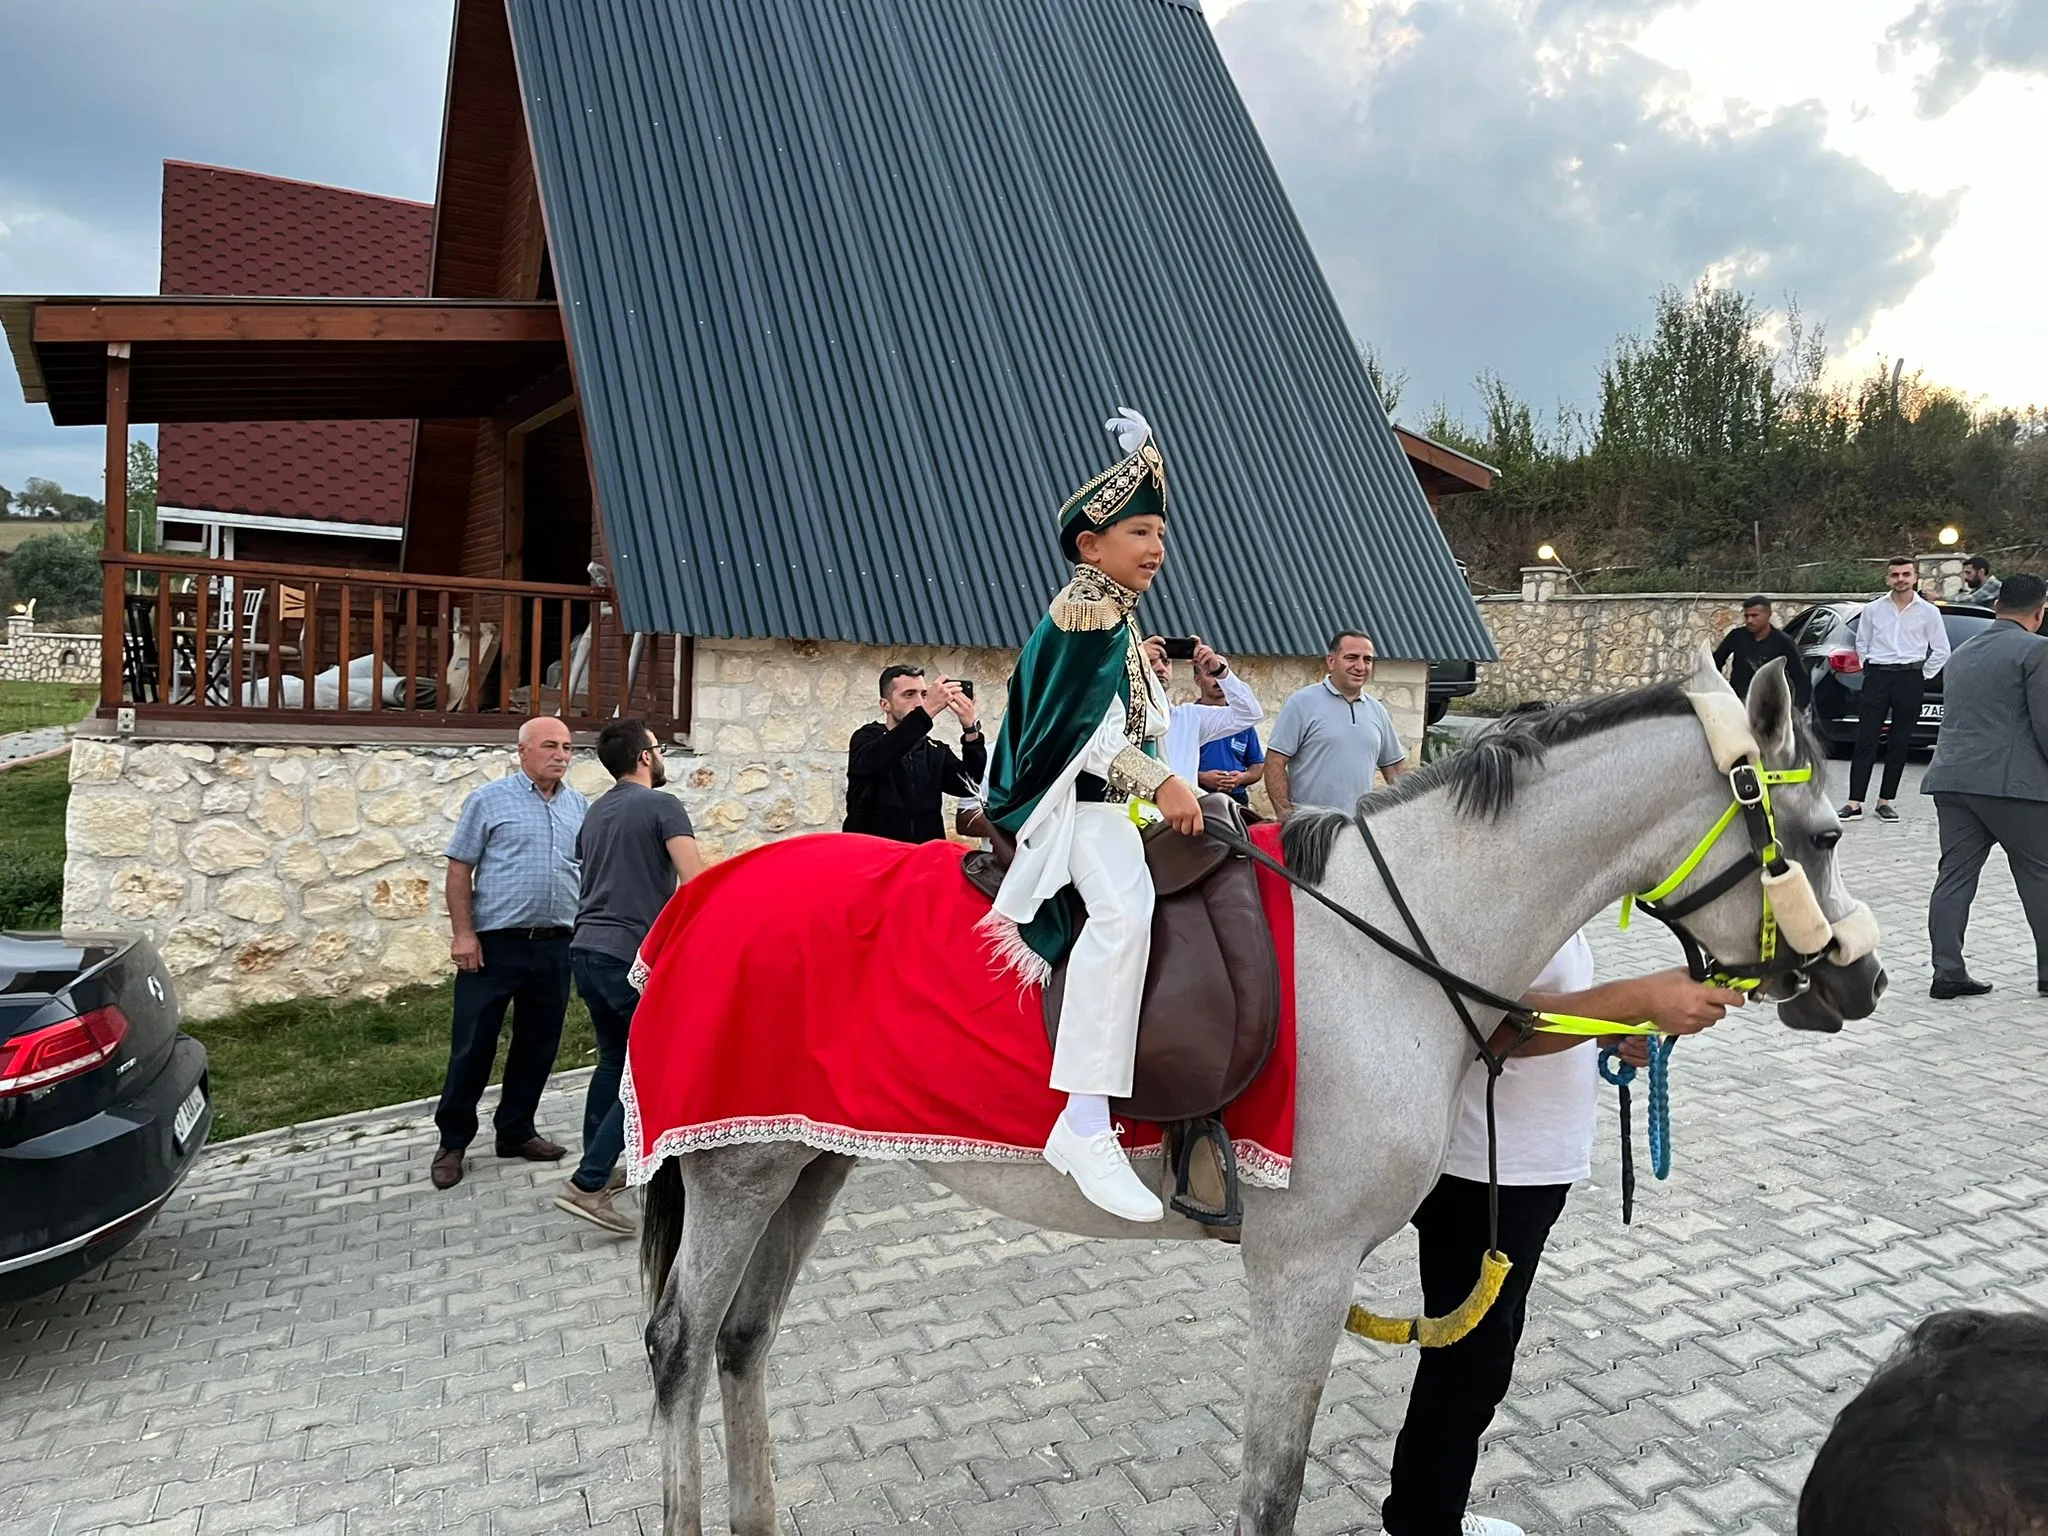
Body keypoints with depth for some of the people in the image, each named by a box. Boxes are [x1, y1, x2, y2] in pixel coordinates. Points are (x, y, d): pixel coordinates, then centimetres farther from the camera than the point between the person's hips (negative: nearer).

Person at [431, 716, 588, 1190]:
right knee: (472, 1045, 2)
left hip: (555, 946, 4)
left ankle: (516, 1132, 26)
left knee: (538, 1044, 11)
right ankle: (453, 1141, 16)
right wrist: (463, 933, -10)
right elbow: (459, 868, -3)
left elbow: (589, 871, 16)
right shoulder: (490, 800, -1)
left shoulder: (579, 807, 10)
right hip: (495, 943, -4)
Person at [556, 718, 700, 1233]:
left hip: (587, 950, 8)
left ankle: (597, 1168, 28)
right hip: (634, 956, -8)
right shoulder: (661, 806, -8)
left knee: (615, 1061, 22)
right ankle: (587, 1183, -7)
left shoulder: (595, 812, 16)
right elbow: (695, 882, -18)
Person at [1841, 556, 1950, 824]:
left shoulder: (1928, 612, 4)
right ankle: (1855, 803, -6)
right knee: (1865, 741, -5)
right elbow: (1862, 643, 16)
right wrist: (1870, 670, 9)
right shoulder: (1872, 609, 6)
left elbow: (1941, 651, 8)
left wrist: (1922, 676, 4)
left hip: (1910, 678, 0)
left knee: (1899, 744, 4)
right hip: (1877, 676, 0)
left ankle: (1884, 801, 11)